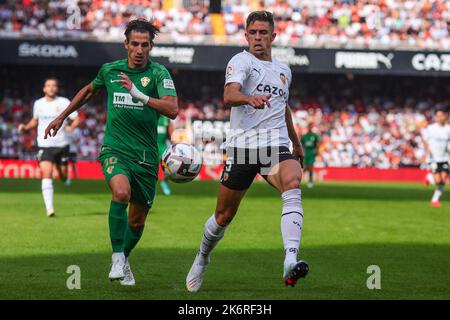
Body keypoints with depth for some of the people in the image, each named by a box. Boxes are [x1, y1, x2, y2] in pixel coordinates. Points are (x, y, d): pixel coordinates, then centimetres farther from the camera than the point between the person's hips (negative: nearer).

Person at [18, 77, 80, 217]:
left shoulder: (64, 102, -3)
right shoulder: (38, 104, 5)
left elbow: (77, 119, -2)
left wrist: (71, 127, -20)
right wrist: (25, 127, 5)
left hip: (61, 144, 0)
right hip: (44, 145, 0)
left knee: (63, 176, 9)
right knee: (47, 175, -15)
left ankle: (66, 179, 49)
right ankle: (49, 208, -18)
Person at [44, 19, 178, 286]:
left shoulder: (158, 73, -6)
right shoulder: (110, 70, 3)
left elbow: (172, 110, -20)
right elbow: (89, 91, 25)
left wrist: (139, 94, -30)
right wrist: (62, 117, 32)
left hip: (146, 155, 0)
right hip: (115, 149, 0)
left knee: (137, 221, 9)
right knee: (121, 193, -31)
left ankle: (124, 259, 38)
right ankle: (118, 258, -20)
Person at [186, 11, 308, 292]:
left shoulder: (284, 71, 18)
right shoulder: (242, 61, -2)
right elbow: (229, 95, -23)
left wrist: (297, 143, 43)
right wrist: (250, 98, -44)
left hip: (277, 146, 3)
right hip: (242, 146, -3)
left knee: (292, 187, -29)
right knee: (224, 216, 5)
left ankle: (290, 262, -43)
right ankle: (202, 259, 36)